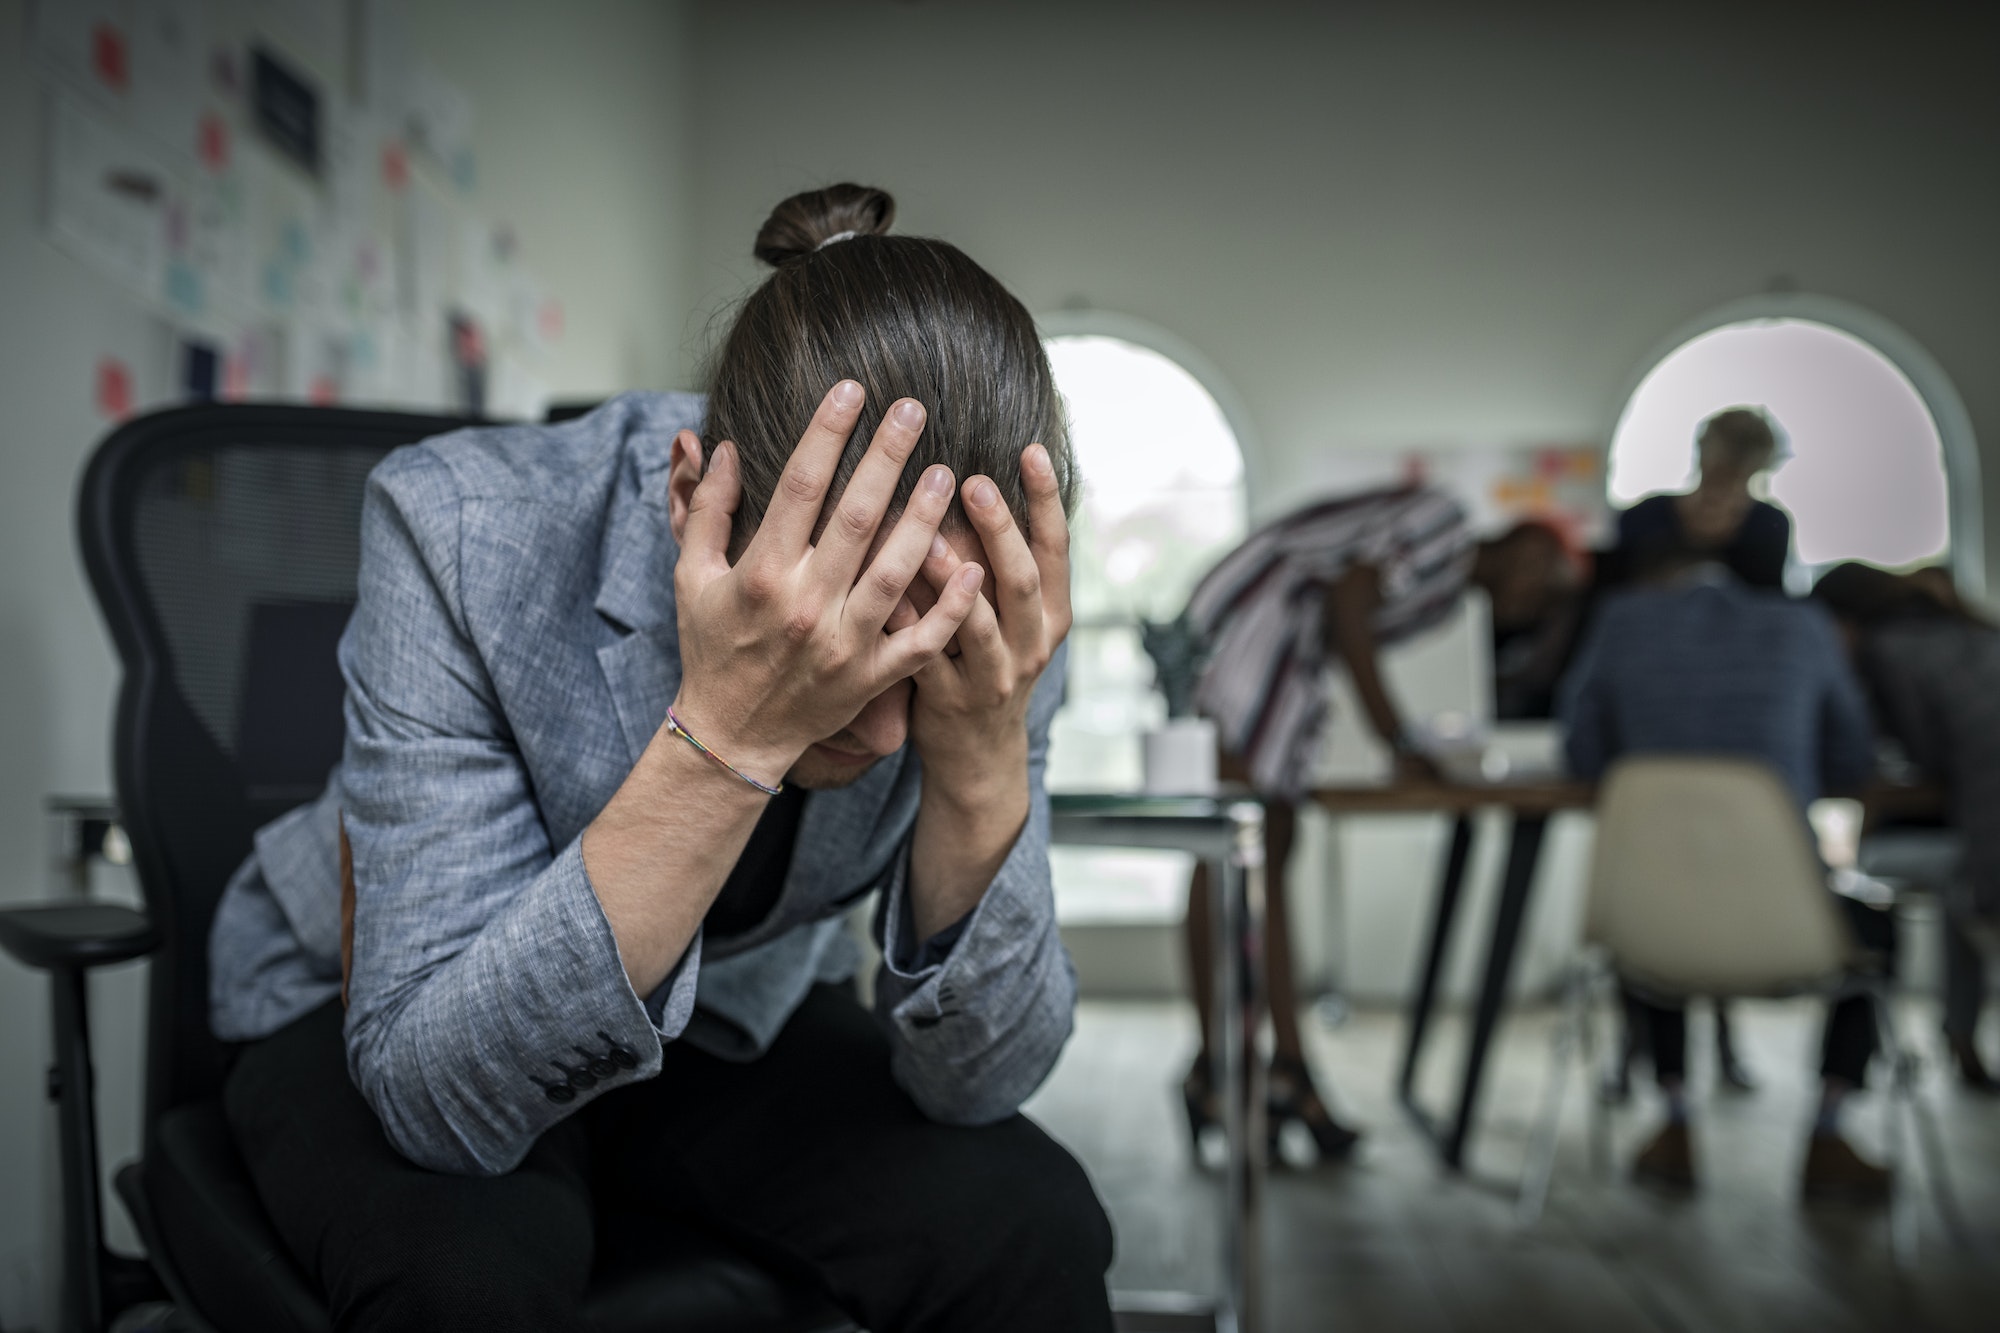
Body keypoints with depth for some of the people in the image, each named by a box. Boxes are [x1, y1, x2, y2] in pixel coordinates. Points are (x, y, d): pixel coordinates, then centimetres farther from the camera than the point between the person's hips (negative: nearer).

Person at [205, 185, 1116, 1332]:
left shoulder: (995, 614, -22)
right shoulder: (461, 531, -31)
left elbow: (976, 1080, -20)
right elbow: (434, 1089, -34)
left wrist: (985, 764, -38)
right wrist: (724, 735, -47)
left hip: (732, 1025, 1)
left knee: (1028, 1229, -24)